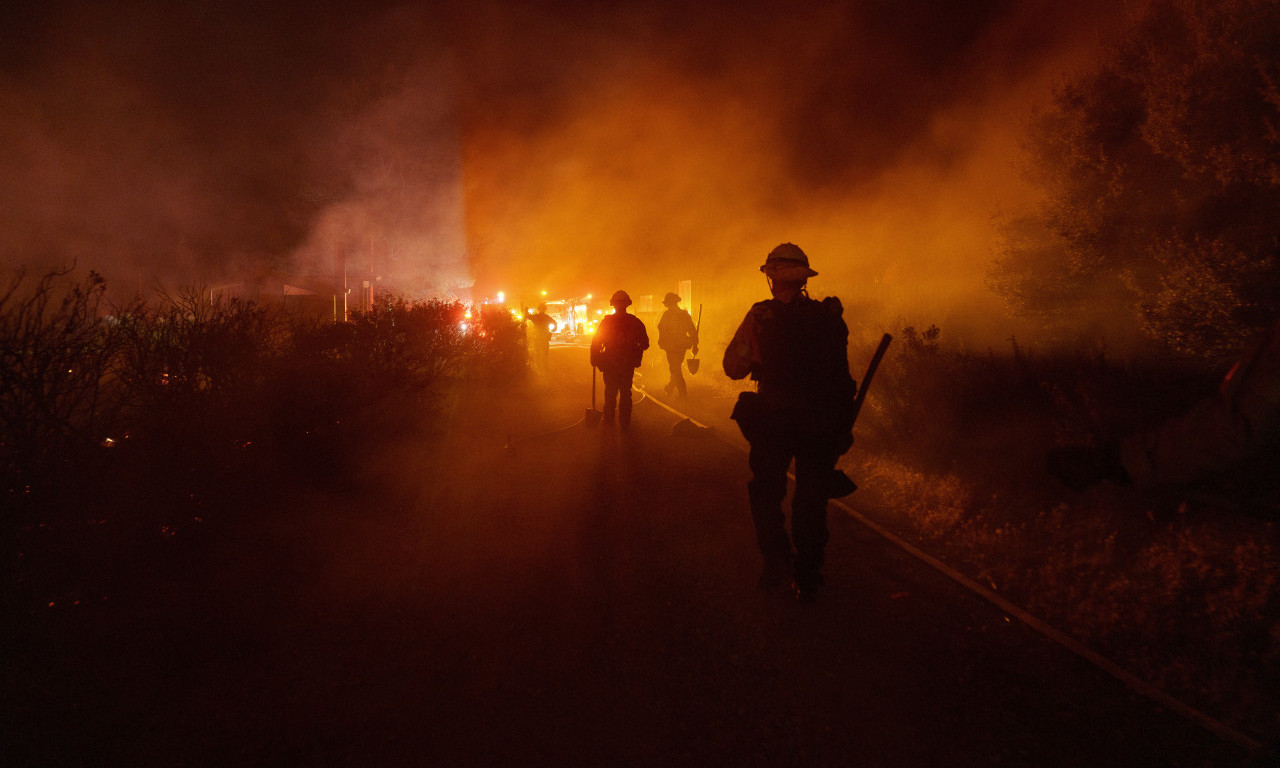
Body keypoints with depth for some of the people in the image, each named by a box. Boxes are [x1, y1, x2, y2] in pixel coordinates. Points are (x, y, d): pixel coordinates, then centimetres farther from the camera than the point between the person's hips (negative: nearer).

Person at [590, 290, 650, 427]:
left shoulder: (606, 321, -8)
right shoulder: (635, 322, -5)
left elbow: (596, 343, -7)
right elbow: (645, 344, -1)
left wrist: (595, 360, 3)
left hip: (610, 364, -1)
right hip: (628, 364, 1)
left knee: (610, 391, 13)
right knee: (625, 392, 12)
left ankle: (608, 418, 18)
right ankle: (625, 420, 15)